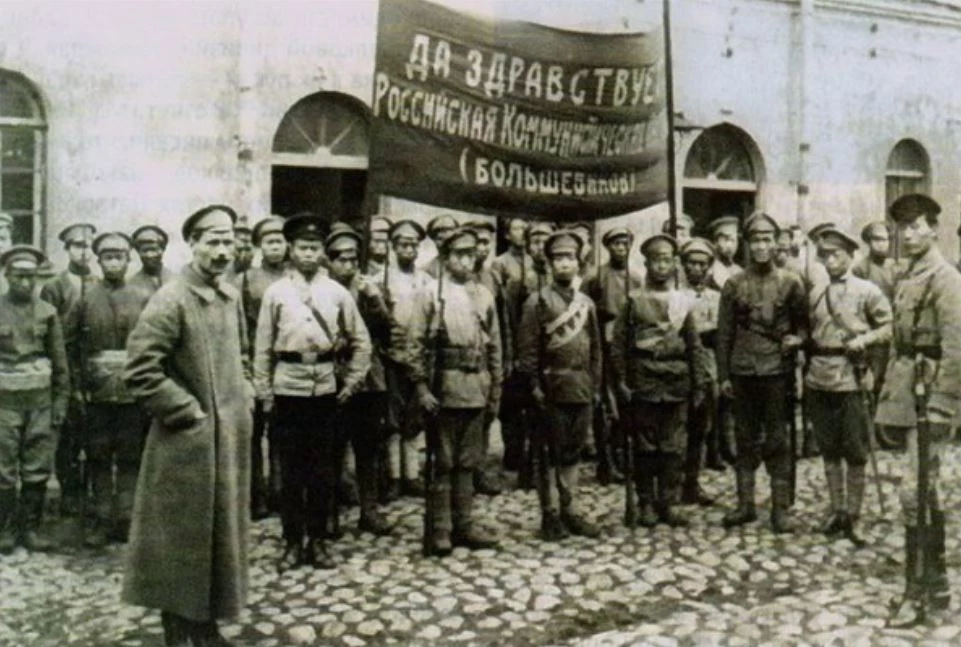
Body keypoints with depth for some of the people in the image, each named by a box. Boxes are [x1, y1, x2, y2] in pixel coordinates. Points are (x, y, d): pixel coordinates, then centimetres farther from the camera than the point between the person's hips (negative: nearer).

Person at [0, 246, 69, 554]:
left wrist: (61, 402, 5)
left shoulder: (47, 312, 7)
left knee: (37, 470, 4)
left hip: (41, 401, 2)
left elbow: (60, 362, 9)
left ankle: (32, 528, 14)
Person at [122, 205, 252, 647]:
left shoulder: (230, 296, 8)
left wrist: (244, 396, 9)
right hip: (188, 439, -7)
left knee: (220, 530, 15)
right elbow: (139, 371, -20)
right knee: (181, 535, 5)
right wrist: (187, 411, -16)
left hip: (230, 434, 7)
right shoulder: (170, 300, -16)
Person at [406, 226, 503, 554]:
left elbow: (494, 347, 13)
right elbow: (415, 345, -5)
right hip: (444, 389, -4)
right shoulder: (429, 295, -1)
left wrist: (495, 393, 10)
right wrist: (422, 389, -12)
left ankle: (464, 525, 20)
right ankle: (440, 529, 11)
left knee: (468, 463, 11)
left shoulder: (484, 296, 10)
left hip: (477, 389, 4)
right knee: (443, 463, 3)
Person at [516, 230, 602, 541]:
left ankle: (570, 511, 22)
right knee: (550, 453, 3)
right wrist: (534, 385, -13)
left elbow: (595, 348, 15)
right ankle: (551, 514, 12)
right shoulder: (537, 301, -4)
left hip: (582, 389, 5)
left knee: (573, 452, 12)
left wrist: (596, 385, 10)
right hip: (552, 389, -5)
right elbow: (527, 348, -8)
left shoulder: (586, 303, 12)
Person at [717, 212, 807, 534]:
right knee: (746, 439, 9)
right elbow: (724, 333, 7)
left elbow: (802, 322, 12)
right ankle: (745, 504, 18)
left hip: (776, 369, -1)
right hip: (742, 371, 2)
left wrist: (796, 338, -11)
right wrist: (723, 375, 3)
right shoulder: (734, 284, 6)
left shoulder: (790, 282, 4)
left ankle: (781, 508, 10)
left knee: (778, 440, 2)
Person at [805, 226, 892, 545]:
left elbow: (888, 328, 0)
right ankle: (836, 510, 21)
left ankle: (853, 514, 12)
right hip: (819, 381, 4)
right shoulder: (815, 295, 12)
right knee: (829, 450, 11)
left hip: (852, 379, -4)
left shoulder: (868, 291, 0)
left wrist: (864, 339, -15)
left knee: (855, 453, 2)